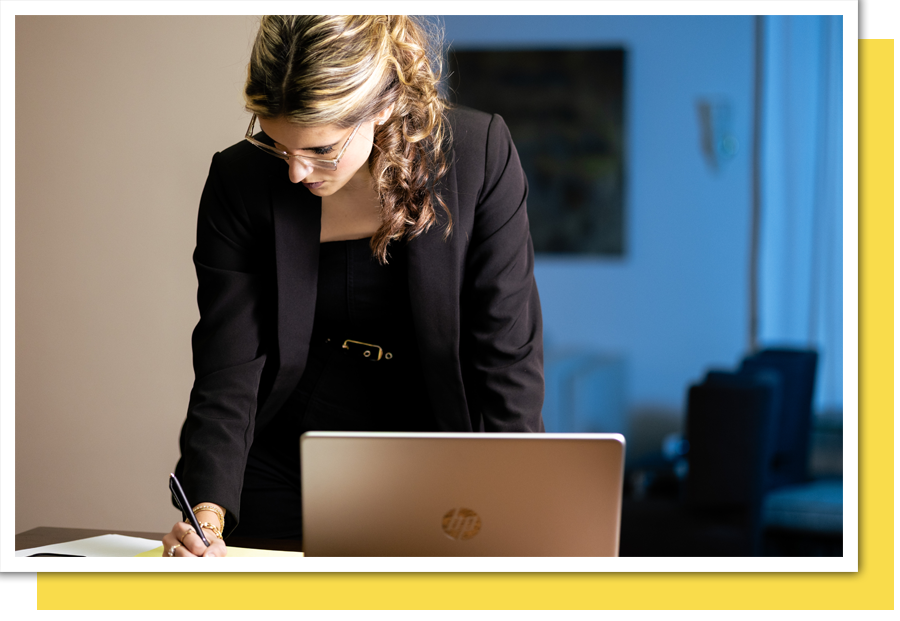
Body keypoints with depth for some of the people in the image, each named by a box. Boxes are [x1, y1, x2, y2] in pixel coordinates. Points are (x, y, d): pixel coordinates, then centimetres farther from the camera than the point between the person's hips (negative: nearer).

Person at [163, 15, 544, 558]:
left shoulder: (479, 154, -16)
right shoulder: (240, 183, -13)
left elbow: (508, 353, -11)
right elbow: (227, 372, -14)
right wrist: (208, 514, -28)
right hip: (282, 482, 1)